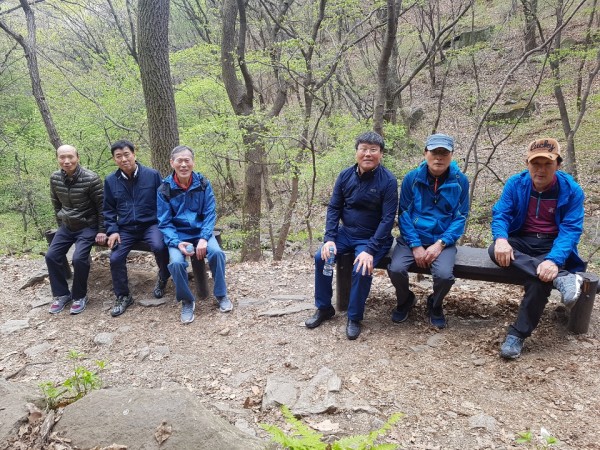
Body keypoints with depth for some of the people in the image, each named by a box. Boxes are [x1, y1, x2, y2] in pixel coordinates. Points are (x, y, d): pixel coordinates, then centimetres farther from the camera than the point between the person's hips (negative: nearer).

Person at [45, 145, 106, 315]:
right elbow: (56, 204, 13)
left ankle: (79, 296, -1)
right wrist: (60, 225, 14)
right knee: (51, 256, -7)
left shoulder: (91, 178, -19)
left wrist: (102, 230, -14)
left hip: (88, 226, -6)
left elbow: (101, 205, -13)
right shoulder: (55, 178, -3)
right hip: (66, 226, 6)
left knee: (79, 258, -23)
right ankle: (61, 294, 11)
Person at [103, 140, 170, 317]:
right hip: (125, 229, 3)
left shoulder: (152, 175, -5)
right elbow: (108, 210, 11)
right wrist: (112, 230, -3)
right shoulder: (110, 181, 4)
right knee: (115, 258, -13)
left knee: (159, 246, -31)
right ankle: (123, 296, 10)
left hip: (150, 224, -3)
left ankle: (163, 277, 2)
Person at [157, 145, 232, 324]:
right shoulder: (165, 189, -7)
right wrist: (177, 243, -23)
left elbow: (210, 214, -3)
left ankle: (221, 294, -3)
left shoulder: (203, 184, -4)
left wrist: (204, 238, -20)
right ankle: (187, 301, -3)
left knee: (216, 252, -28)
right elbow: (165, 223, -6)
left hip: (201, 231, 1)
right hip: (178, 235, -1)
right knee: (176, 262, -29)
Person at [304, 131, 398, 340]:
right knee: (321, 257, -15)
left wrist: (370, 250, -27)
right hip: (346, 233, 5)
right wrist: (329, 239, -12)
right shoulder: (345, 175, -3)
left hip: (373, 238, -4)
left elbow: (387, 218, -18)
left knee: (362, 269, -28)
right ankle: (323, 308, 4)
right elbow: (333, 208, 1)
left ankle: (354, 318, -5)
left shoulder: (388, 180, -16)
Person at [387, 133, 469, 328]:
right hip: (412, 238, 1)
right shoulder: (412, 178, -4)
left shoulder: (460, 181, -3)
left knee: (444, 275, -27)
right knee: (396, 269, -24)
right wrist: (415, 246, -13)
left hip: (443, 241, 0)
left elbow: (460, 217, -2)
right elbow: (404, 214, -3)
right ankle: (405, 300, 12)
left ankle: (435, 305, 11)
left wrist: (440, 244, -15)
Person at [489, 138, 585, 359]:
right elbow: (500, 214, -9)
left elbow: (571, 230, -17)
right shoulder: (515, 183, -5)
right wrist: (501, 239, -33)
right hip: (522, 241, 3)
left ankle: (518, 334, -25)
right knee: (495, 250, -32)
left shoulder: (571, 190, -11)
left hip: (553, 245, -2)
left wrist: (554, 260, -36)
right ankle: (562, 276, -39)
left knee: (543, 274, -36)